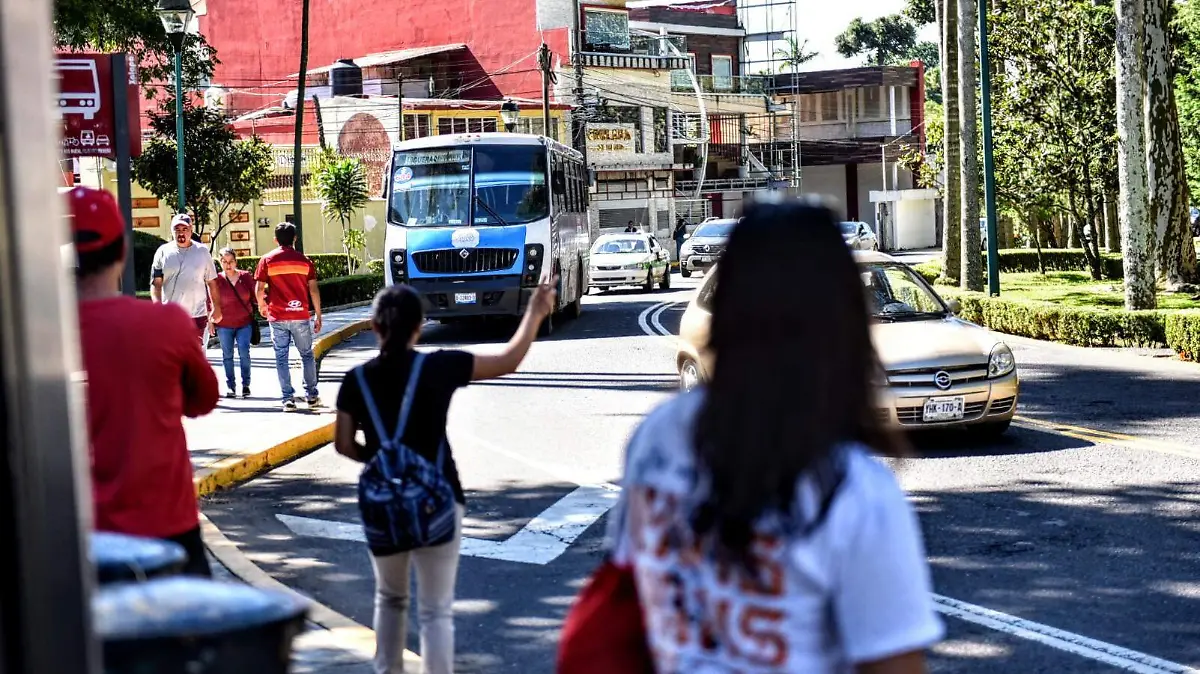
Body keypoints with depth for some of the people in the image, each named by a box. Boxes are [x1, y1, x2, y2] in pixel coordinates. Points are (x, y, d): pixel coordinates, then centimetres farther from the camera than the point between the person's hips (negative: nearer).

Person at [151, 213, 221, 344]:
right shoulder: (163, 251, 2)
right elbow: (156, 284, 0)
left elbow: (211, 282, 9)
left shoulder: (202, 251, 4)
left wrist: (216, 307, 6)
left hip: (197, 314, 0)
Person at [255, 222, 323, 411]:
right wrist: (318, 316, 8)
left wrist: (262, 306, 18)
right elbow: (314, 290, 1)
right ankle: (312, 395, 16)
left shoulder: (267, 260, -1)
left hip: (277, 316, -1)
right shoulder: (303, 260, 2)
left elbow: (259, 289, -2)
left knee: (281, 358, 4)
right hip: (300, 316, 1)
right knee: (307, 355, 13)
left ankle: (288, 399, 0)